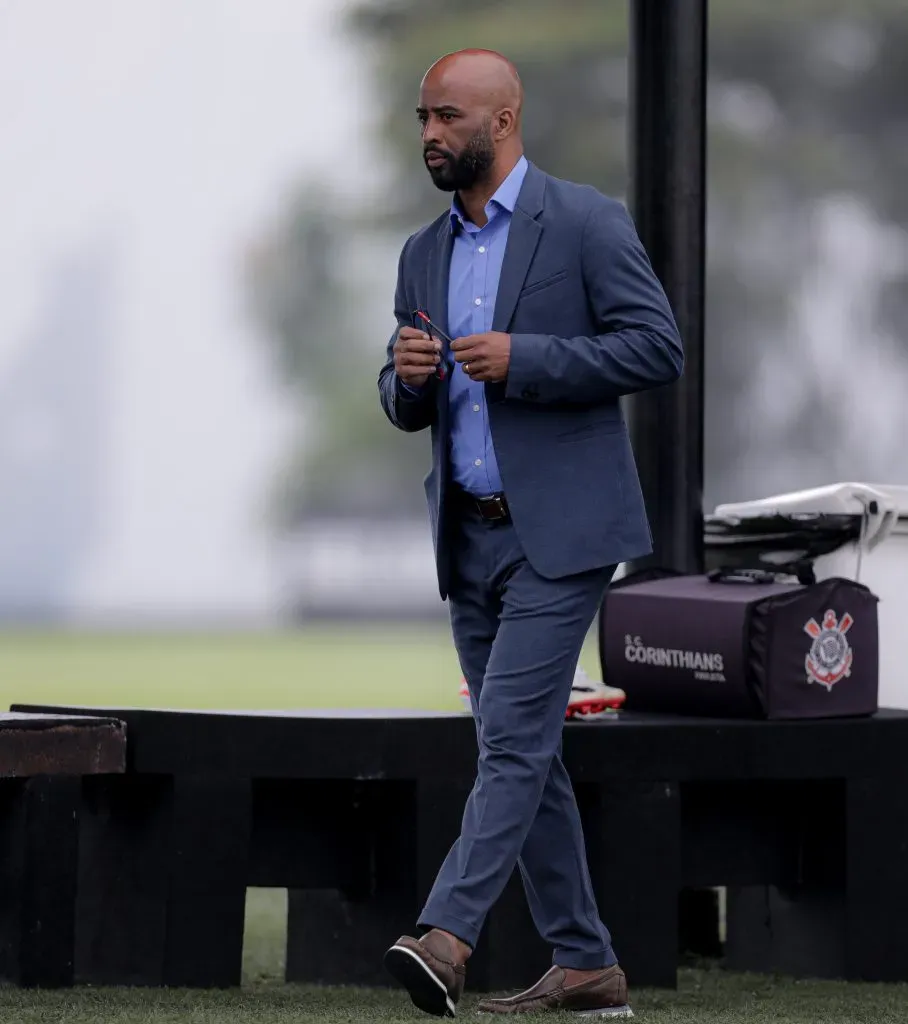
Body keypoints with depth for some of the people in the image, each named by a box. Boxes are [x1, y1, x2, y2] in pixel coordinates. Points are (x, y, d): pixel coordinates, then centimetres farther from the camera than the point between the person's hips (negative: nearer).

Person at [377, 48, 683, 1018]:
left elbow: (658, 347, -11)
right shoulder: (424, 255, 15)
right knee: (521, 749, 8)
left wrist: (523, 358, -18)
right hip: (469, 537, 7)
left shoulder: (586, 223, -5)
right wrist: (407, 376, -5)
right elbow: (406, 409, 19)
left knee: (515, 735, -15)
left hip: (560, 532, -7)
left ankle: (445, 934, -23)